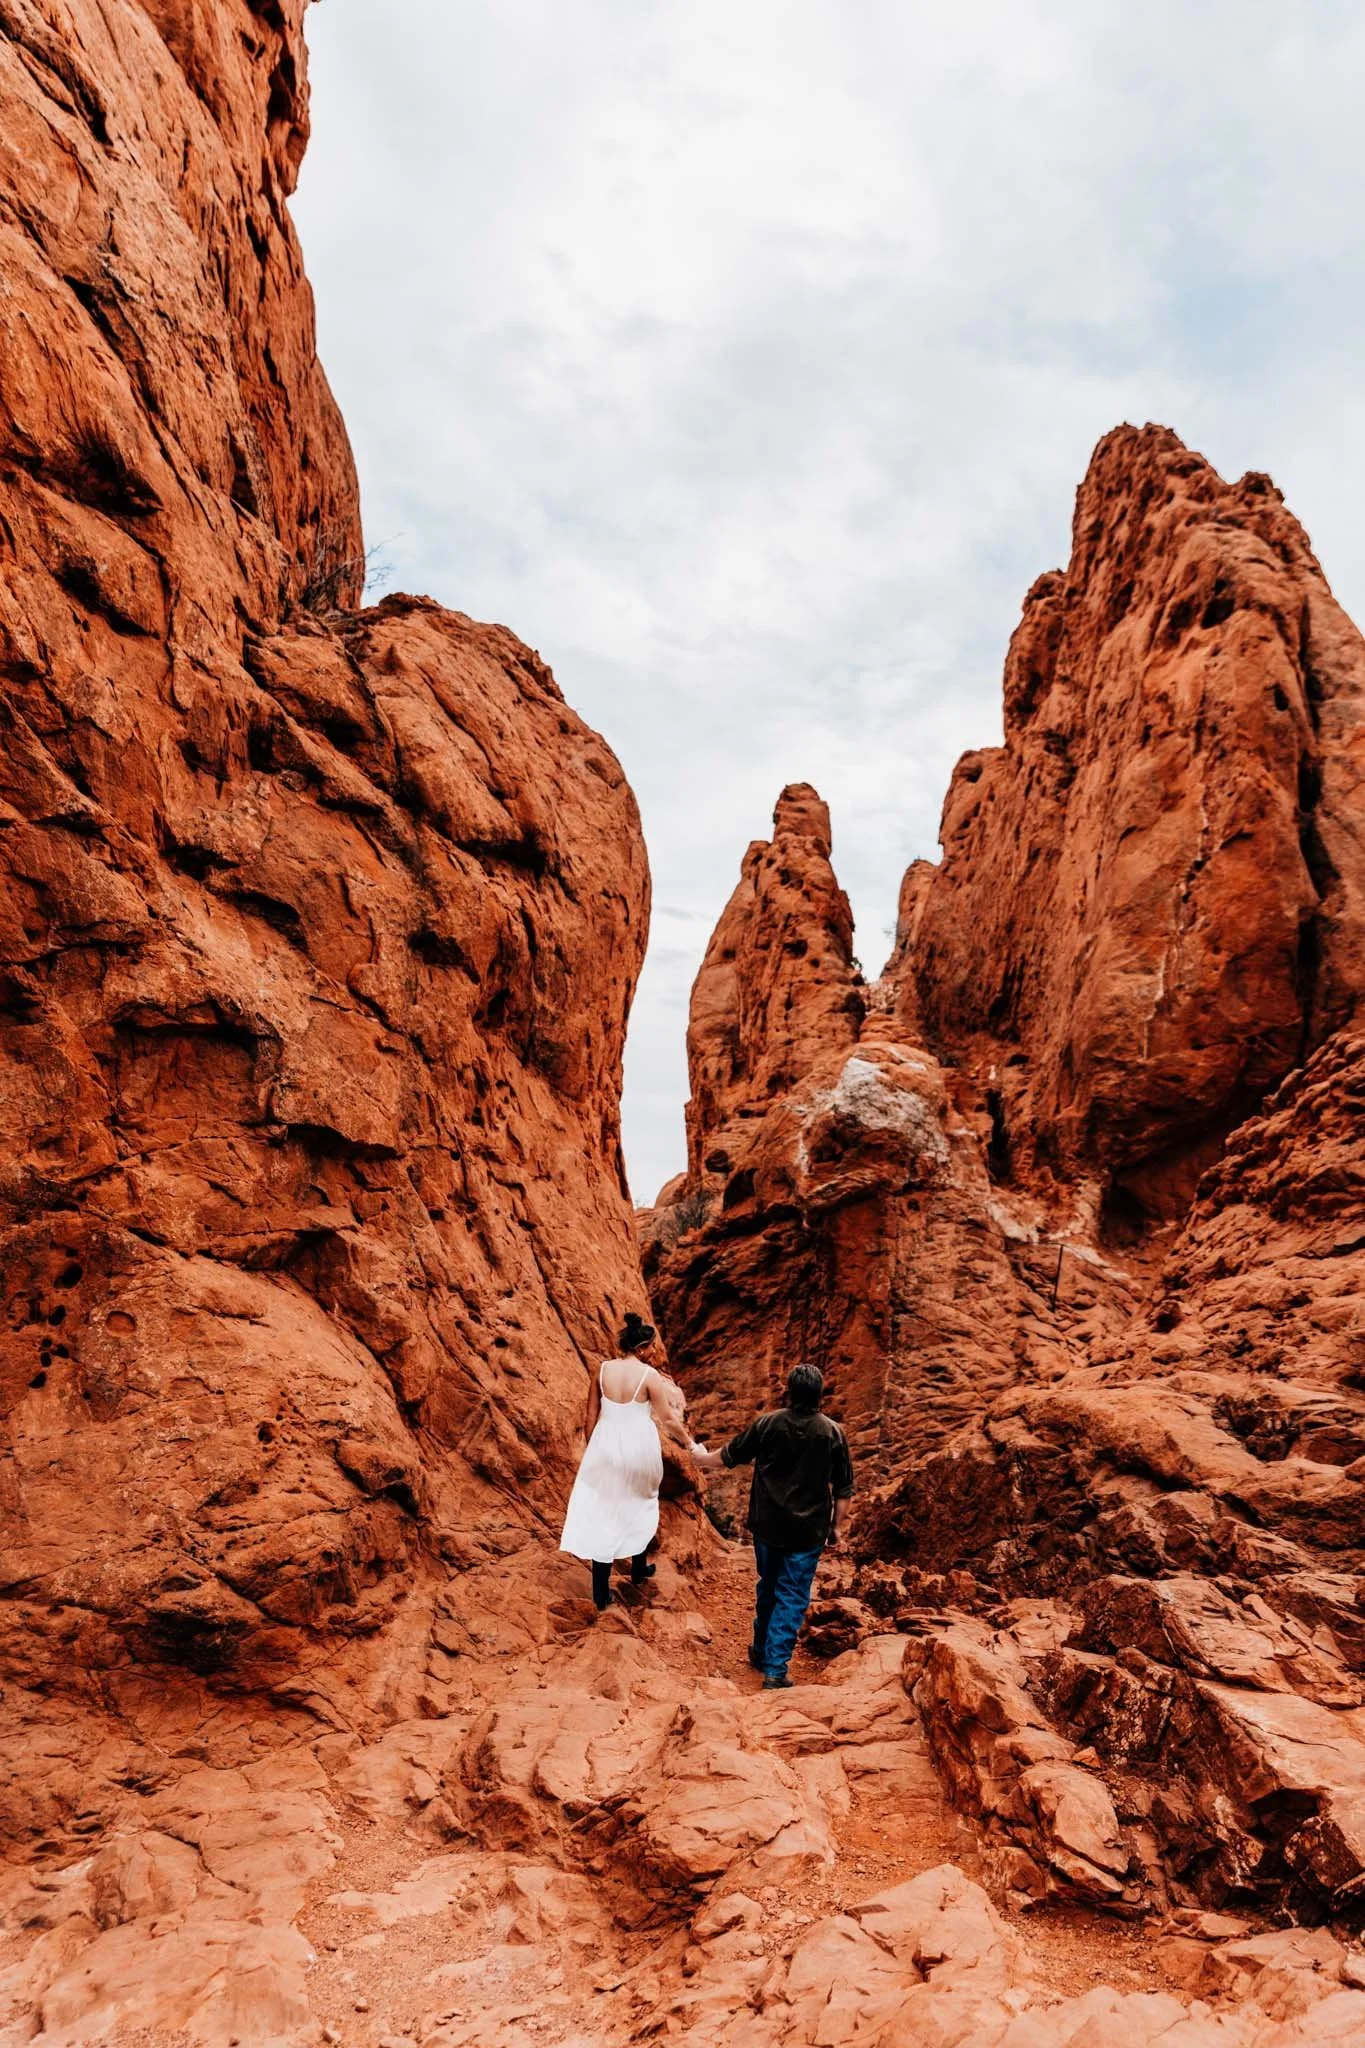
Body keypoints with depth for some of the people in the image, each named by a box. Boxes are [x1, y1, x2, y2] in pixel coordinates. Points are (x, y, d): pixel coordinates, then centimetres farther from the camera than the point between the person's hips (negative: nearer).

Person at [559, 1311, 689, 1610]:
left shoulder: (603, 1369, -5)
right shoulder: (649, 1375, -15)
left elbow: (591, 1417, 2)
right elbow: (668, 1420, -10)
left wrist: (591, 1449, 16)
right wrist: (689, 1442, 8)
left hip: (606, 1446, 2)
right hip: (638, 1447, -2)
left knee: (602, 1512, 9)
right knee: (640, 1505, 25)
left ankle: (600, 1593, 11)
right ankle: (639, 1569, 42)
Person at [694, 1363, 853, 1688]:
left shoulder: (767, 1425, -7)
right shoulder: (833, 1433, -9)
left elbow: (730, 1455, 7)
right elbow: (843, 1489, -3)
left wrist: (702, 1458, 26)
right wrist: (836, 1526, 9)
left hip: (767, 1526, 2)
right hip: (808, 1531, -2)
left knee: (768, 1589, 21)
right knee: (792, 1598, 6)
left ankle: (761, 1652, 34)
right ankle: (775, 1668, 5)